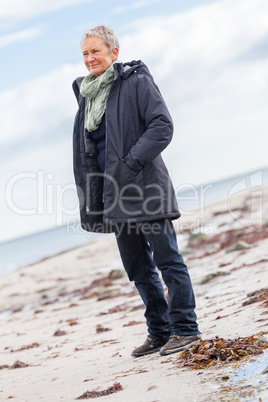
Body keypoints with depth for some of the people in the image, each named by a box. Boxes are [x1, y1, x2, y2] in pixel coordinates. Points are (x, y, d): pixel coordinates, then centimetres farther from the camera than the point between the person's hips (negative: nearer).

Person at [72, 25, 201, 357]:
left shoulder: (136, 81, -4)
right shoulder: (86, 94, 16)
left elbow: (162, 125, -13)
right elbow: (83, 149, 21)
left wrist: (131, 163, -19)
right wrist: (88, 197, 13)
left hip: (144, 187, -7)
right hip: (114, 193, 7)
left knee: (167, 259, -4)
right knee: (138, 269, 10)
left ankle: (185, 328, 3)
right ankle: (159, 333, 19)